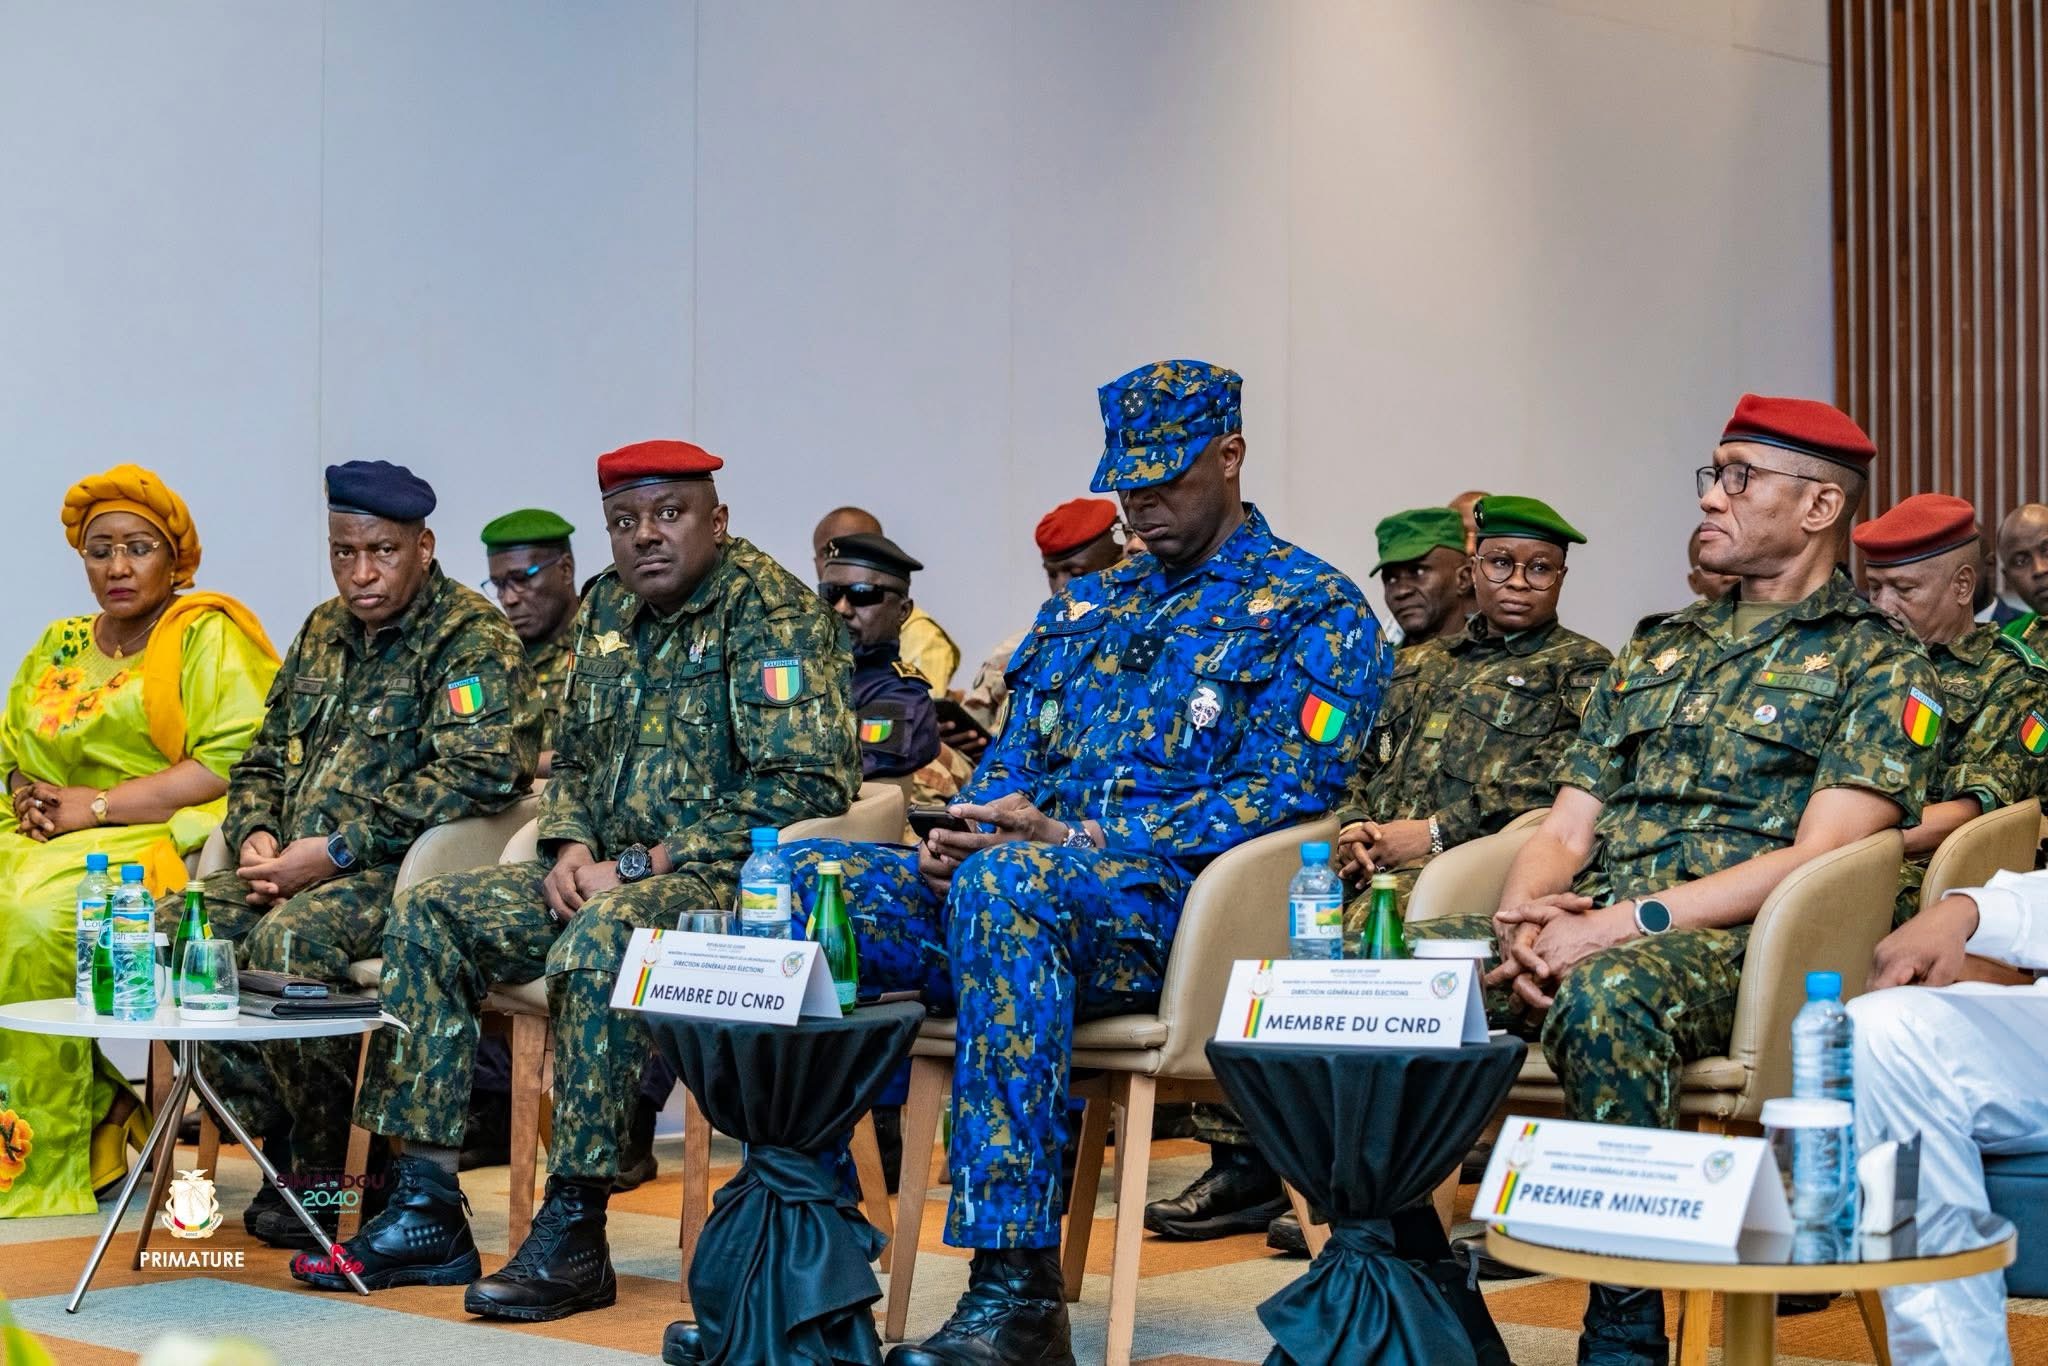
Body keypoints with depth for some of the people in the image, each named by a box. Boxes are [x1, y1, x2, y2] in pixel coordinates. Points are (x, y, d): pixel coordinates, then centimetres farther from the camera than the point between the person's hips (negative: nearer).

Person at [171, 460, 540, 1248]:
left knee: (289, 939, -34)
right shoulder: (324, 631, 18)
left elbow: (478, 771, -21)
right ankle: (278, 1134, -7)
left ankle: (323, 1166, -15)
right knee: (170, 928, -13)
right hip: (298, 869, 8)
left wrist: (336, 850, -22)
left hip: (405, 869, -8)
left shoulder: (472, 638, -7)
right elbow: (265, 758, 25)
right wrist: (256, 837, 0)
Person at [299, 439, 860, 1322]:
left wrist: (639, 865, -19)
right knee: (429, 917, -5)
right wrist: (571, 846, -1)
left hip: (727, 882, -8)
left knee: (601, 935, -37)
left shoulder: (772, 611, -11)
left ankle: (574, 1234, -29)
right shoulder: (607, 608, 13)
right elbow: (573, 756, 23)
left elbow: (805, 783, -20)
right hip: (609, 875, 9)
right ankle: (424, 1211, -6)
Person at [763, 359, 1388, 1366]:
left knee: (1007, 882, -40)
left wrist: (1073, 838, -17)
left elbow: (1280, 799, -10)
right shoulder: (1087, 605, 26)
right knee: (806, 873, -14)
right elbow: (1013, 761, 25)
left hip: (1171, 909, -7)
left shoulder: (1315, 613, 3)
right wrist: (968, 828, -1)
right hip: (1022, 890, 7)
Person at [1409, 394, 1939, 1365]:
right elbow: (1565, 829, 18)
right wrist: (1524, 918, -6)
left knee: (1603, 996, -39)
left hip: (1735, 947, -6)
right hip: (1589, 933, 6)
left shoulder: (1878, 664, 5)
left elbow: (1819, 858, -9)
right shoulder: (1654, 651, 24)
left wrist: (1625, 922, -17)